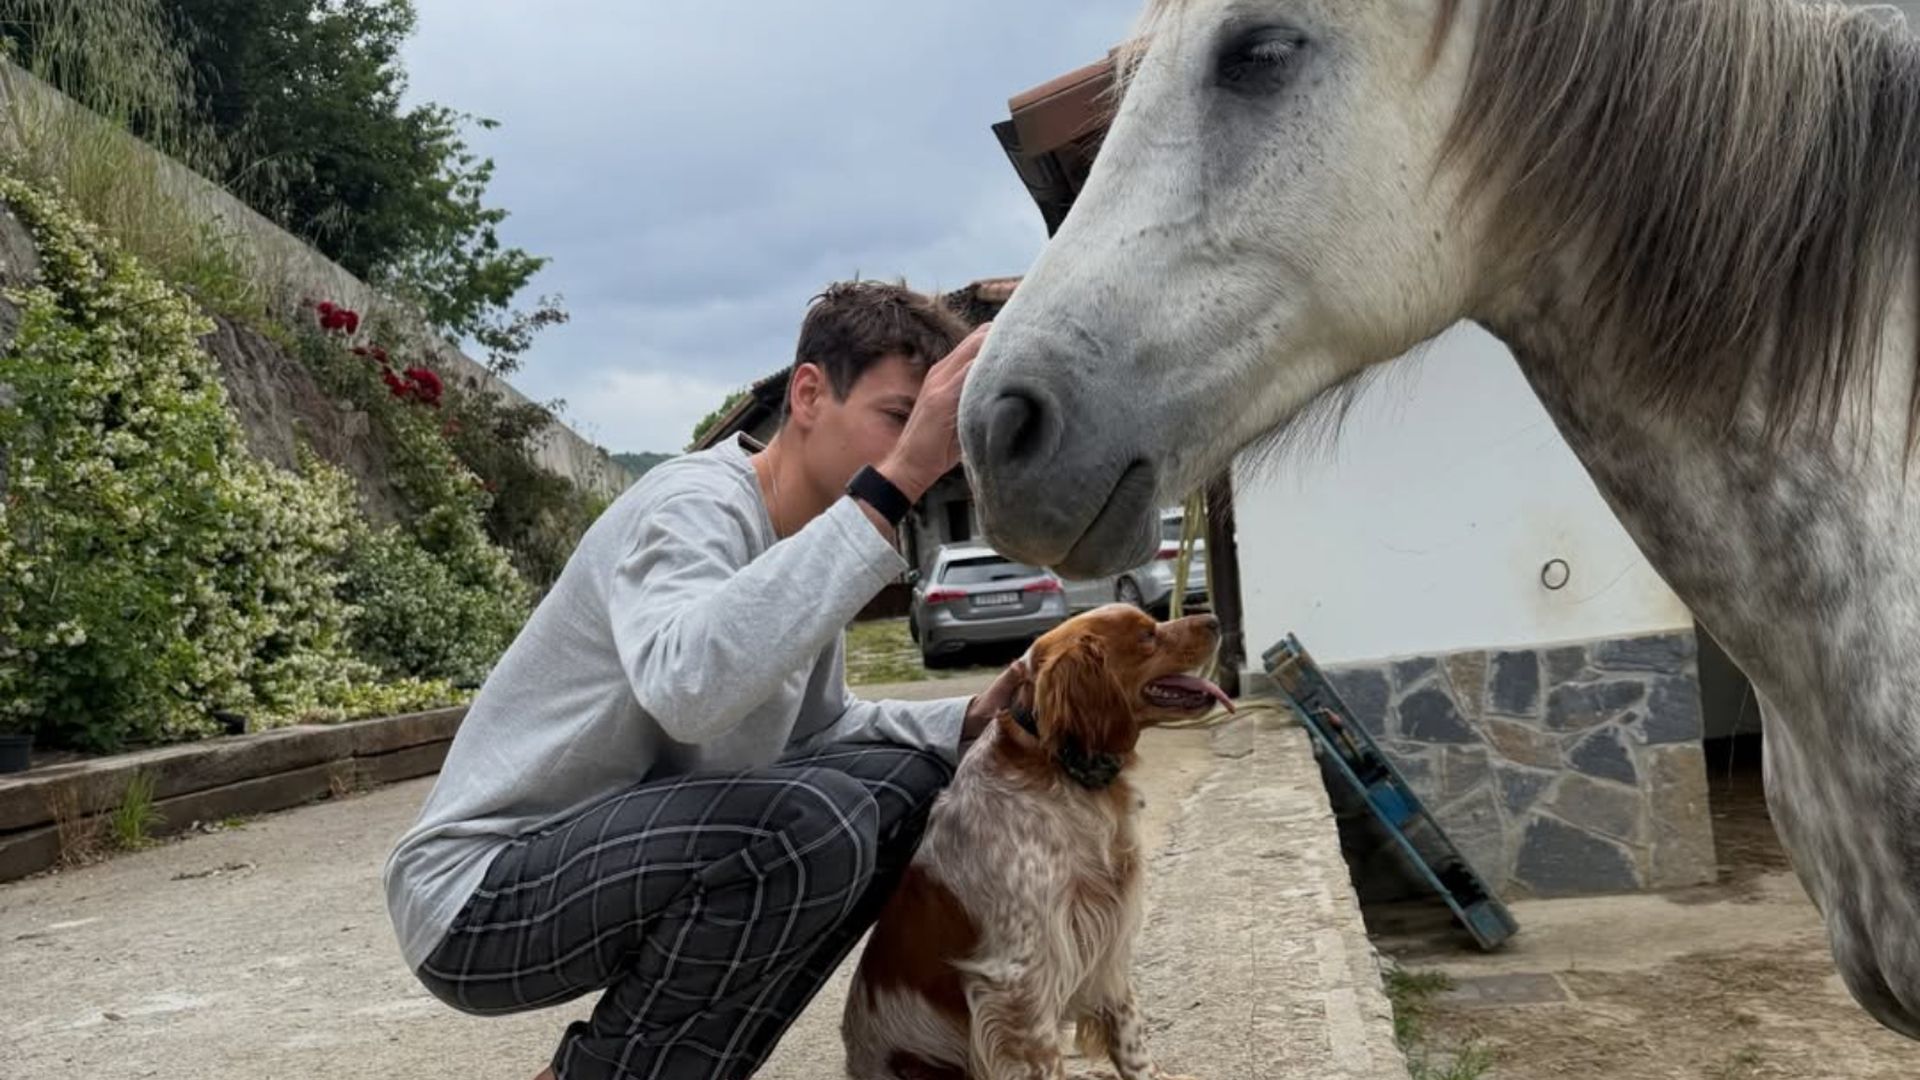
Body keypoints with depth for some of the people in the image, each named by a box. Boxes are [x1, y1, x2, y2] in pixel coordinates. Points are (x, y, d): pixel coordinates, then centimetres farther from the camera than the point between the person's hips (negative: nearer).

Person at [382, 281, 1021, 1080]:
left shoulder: (810, 530, 4)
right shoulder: (697, 504, -22)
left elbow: (815, 728, 12)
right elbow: (686, 686, -43)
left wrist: (965, 723, -5)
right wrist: (893, 484, -43)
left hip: (620, 847, 9)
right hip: (480, 896, -9)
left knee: (901, 779, 1)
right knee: (813, 822, -29)